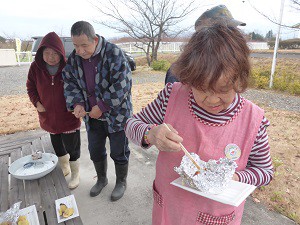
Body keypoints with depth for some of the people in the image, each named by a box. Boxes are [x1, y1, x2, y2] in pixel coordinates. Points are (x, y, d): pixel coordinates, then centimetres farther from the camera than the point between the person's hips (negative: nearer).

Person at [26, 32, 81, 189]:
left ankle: (75, 175, 31)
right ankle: (64, 169, 47)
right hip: (49, 117, 4)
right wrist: (37, 103, -5)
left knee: (72, 148, 8)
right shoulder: (35, 67, -5)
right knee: (57, 147, 21)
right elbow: (30, 87, 8)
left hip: (69, 117, -3)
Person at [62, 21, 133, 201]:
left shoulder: (113, 53, -19)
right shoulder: (74, 58, -1)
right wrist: (77, 103, -11)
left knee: (119, 153, 10)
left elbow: (122, 85, -23)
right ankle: (101, 179, 45)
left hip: (116, 114, -5)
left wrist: (102, 106, -24)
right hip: (92, 116, 6)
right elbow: (69, 82, 7)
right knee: (95, 151, 19)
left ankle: (121, 182, 36)